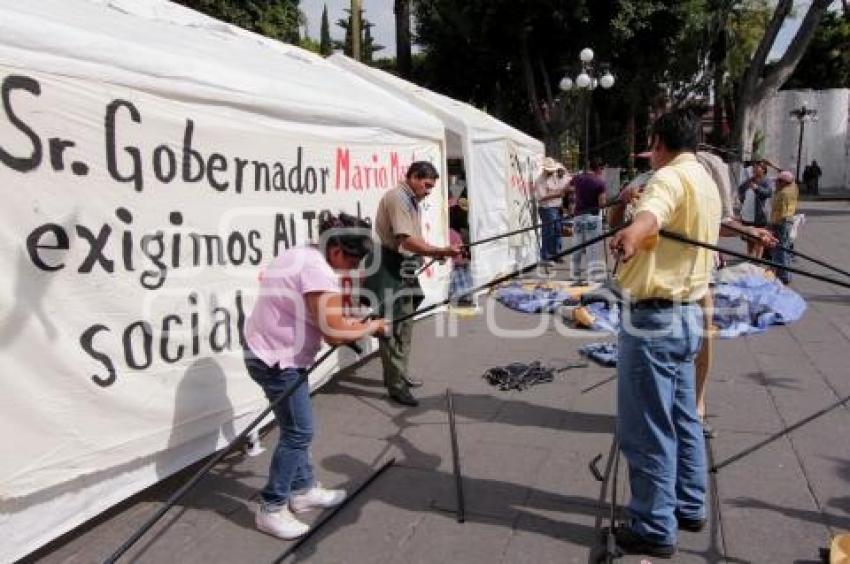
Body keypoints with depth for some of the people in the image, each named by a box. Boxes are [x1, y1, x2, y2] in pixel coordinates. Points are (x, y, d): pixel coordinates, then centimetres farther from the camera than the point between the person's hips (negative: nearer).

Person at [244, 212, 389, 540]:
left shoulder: (298, 255, 9)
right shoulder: (318, 271, -22)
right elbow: (335, 333, -26)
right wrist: (373, 326, -9)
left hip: (267, 351, 11)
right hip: (277, 361, -11)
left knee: (297, 428, 19)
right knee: (298, 432, -3)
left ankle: (303, 490, 32)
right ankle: (271, 509, 8)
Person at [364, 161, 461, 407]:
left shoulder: (411, 201, 17)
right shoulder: (397, 198, -15)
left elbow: (416, 239, 18)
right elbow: (407, 241, -25)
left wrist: (438, 252, 2)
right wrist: (442, 251, -26)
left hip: (403, 269, 11)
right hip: (389, 269, -11)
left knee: (405, 324, 17)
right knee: (394, 327, -7)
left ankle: (399, 374, 31)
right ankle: (396, 384, 0)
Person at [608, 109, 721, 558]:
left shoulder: (671, 176, -15)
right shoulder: (707, 182, 15)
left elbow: (650, 215, -41)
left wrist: (631, 233, -61)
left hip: (653, 319, -10)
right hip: (687, 315, 10)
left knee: (648, 430, 1)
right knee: (683, 420, 21)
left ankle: (655, 529, 13)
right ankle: (689, 507, 35)